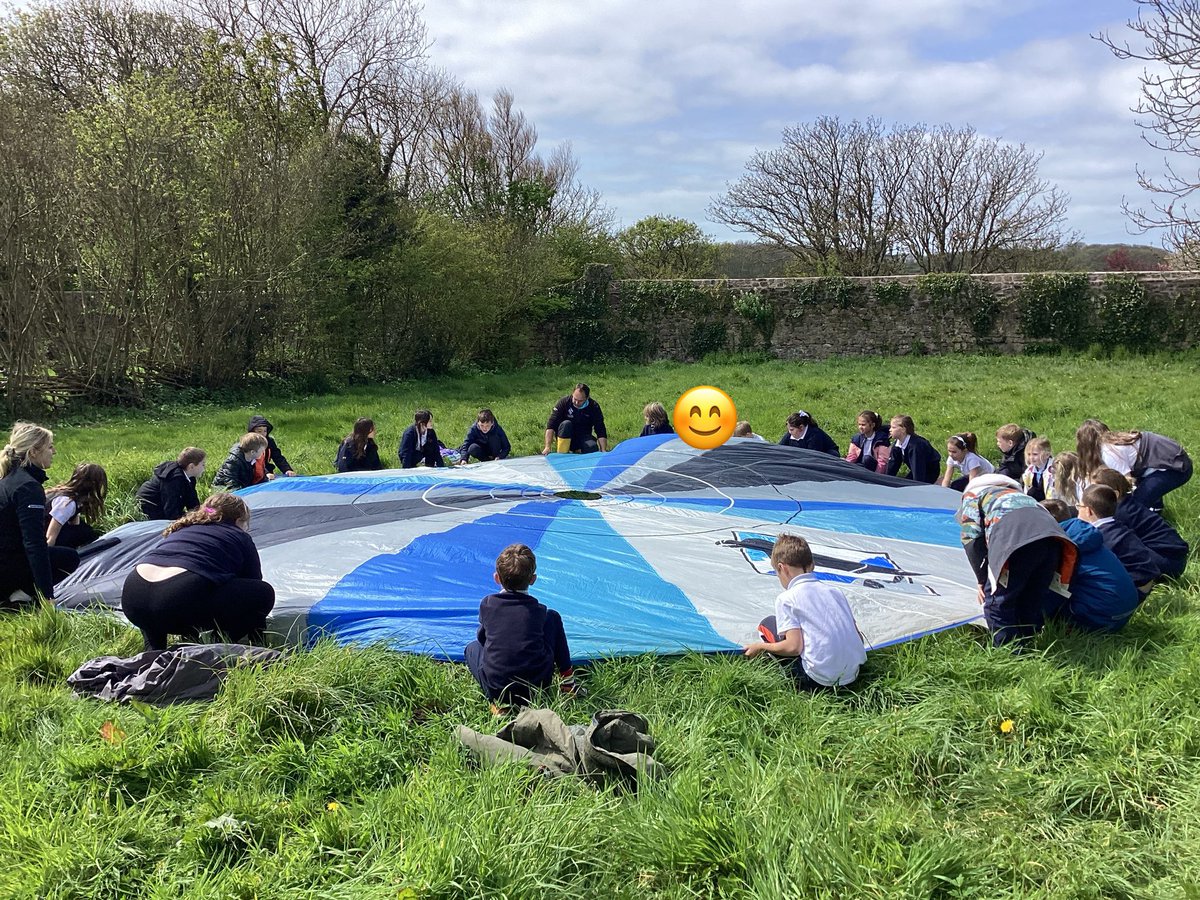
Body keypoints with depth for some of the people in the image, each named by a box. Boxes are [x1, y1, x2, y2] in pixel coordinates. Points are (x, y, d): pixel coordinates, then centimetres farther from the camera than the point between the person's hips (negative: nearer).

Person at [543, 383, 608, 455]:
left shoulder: (594, 407, -10)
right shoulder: (564, 402, -14)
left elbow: (601, 432, -10)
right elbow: (551, 426, -19)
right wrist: (547, 447, -28)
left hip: (583, 438, 1)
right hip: (565, 437, -1)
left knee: (593, 448, -30)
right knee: (566, 424, -32)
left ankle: (578, 451, 2)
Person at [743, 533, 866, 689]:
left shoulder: (786, 599, -5)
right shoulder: (835, 590, 12)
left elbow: (794, 646, -13)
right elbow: (859, 637, 12)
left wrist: (761, 646, 5)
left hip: (819, 680, -6)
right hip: (853, 675, 6)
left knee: (768, 624, 11)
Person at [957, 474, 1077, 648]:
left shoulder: (971, 495, 29)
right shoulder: (1015, 492, 46)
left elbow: (972, 539, 12)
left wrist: (982, 580, 16)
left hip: (1014, 538, -6)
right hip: (1051, 533, 6)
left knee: (997, 602, 5)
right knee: (1033, 602, 20)